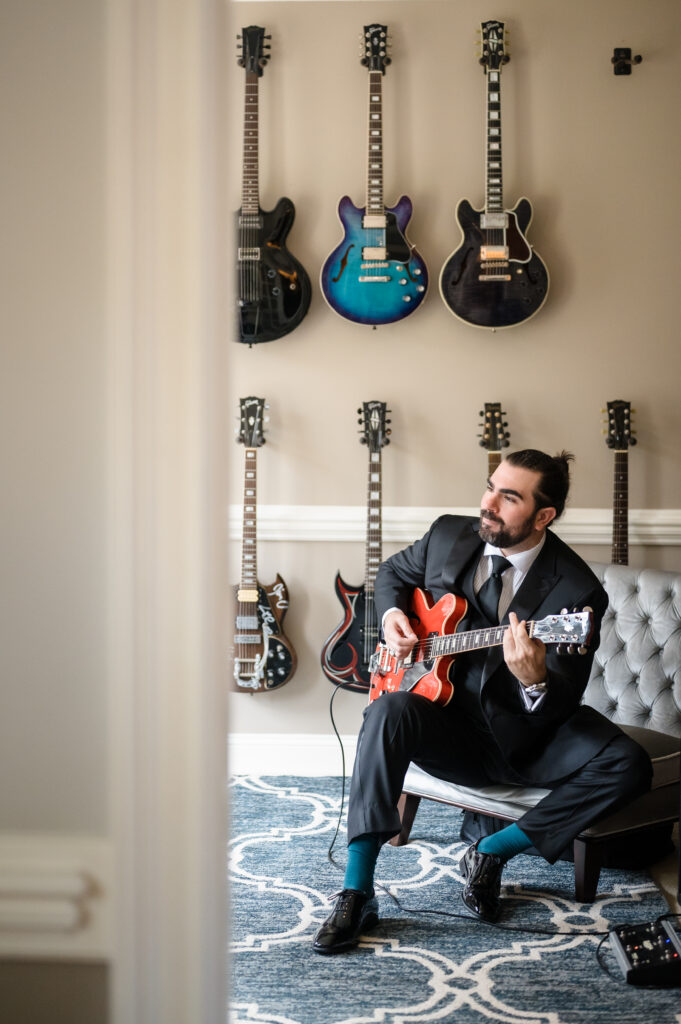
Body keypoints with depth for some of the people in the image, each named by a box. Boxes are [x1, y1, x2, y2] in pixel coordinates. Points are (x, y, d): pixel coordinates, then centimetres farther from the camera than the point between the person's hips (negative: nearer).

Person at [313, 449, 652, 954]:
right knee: (391, 711, -31)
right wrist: (392, 615, 0)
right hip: (452, 727, 2)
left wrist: (535, 680, -42)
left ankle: (494, 851, -9)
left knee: (627, 766, -25)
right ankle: (357, 893, -29)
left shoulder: (576, 589, -15)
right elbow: (393, 572, 21)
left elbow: (562, 706, -18)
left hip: (527, 735, -1)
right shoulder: (449, 535, -1)